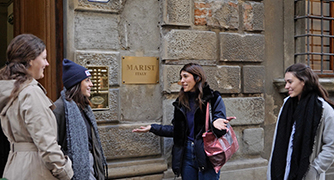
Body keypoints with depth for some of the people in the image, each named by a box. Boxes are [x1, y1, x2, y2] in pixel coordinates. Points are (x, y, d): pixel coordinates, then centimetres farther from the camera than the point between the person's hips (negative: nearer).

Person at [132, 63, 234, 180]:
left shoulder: (213, 99, -6)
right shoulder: (181, 102, 9)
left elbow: (221, 131, -9)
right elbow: (176, 130, 14)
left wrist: (216, 124, -32)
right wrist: (152, 128, 10)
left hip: (207, 154, -4)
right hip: (187, 154, 5)